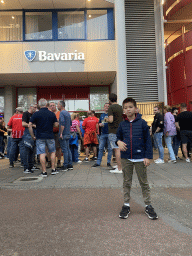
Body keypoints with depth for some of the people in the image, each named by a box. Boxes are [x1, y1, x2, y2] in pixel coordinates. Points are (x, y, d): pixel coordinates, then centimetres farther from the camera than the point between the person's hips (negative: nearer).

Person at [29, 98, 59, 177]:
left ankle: (44, 172, 4)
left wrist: (32, 136, 3)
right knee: (52, 152, 16)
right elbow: (56, 125, 5)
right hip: (50, 136, 2)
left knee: (42, 154, 1)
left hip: (40, 137, -1)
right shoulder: (52, 114, 2)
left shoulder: (36, 114, -3)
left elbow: (29, 125, -6)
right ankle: (53, 169, 19)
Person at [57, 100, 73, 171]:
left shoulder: (62, 113, -12)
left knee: (64, 150, -5)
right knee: (68, 149, 12)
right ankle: (70, 165, 16)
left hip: (63, 134, -9)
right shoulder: (68, 113, 15)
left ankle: (65, 166, 0)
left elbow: (62, 124, -23)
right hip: (68, 134, 9)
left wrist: (61, 133, -20)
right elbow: (70, 123, 21)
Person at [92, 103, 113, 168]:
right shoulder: (102, 115, 16)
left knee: (110, 149, 1)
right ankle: (98, 162, 11)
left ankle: (108, 162, 11)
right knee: (100, 148, 4)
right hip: (103, 134, 4)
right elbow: (99, 123, 21)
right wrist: (100, 124, -1)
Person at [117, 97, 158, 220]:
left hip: (140, 158, -2)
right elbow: (118, 136, 16)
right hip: (126, 158, 3)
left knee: (144, 182, 9)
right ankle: (126, 205, 25)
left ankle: (148, 205, 23)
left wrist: (148, 156, -7)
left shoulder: (142, 123, -4)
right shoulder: (122, 124, 4)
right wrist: (119, 142, -8)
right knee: (127, 182, 12)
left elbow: (148, 140, -2)